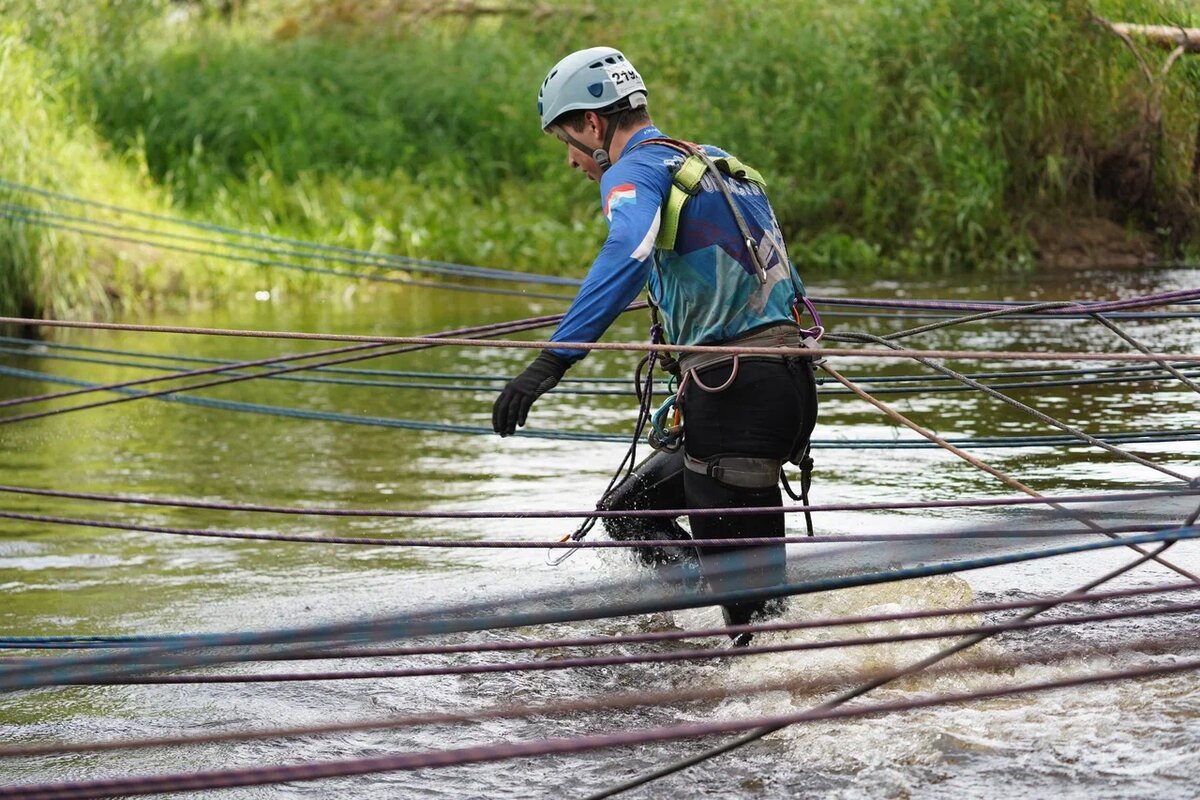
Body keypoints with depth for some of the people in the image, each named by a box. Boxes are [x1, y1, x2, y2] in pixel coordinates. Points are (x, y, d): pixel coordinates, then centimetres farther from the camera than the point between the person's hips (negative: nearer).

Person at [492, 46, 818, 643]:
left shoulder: (636, 169, -7)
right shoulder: (719, 164, 20)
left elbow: (629, 254, -30)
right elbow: (785, 283, 30)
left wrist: (552, 361, -37)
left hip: (735, 393, -9)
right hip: (790, 384, 9)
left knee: (748, 584, -3)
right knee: (628, 511, 20)